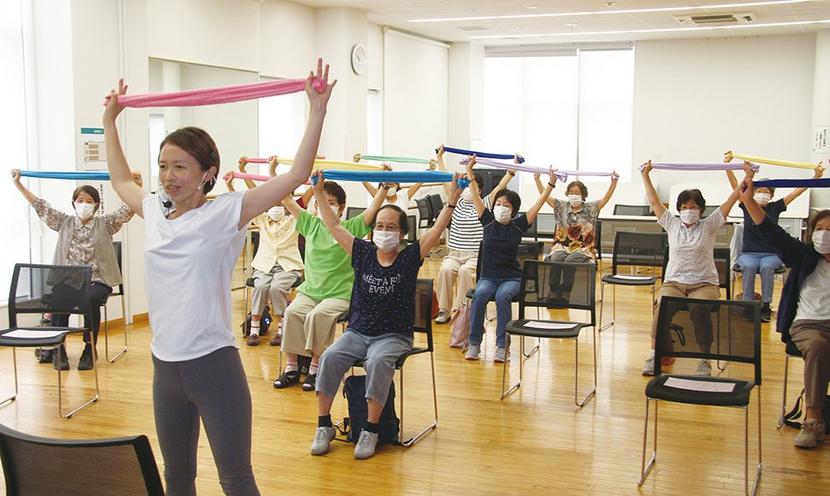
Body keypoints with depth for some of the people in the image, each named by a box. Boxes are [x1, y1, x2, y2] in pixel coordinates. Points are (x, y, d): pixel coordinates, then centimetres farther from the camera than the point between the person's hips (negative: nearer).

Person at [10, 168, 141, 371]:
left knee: (91, 299, -34)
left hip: (97, 281, -2)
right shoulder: (64, 222, 13)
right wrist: (18, 183, 5)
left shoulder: (105, 223, 4)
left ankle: (90, 348, -18)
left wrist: (136, 185, -25)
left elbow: (128, 208, -8)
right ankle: (59, 348, -17)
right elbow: (40, 206, 10)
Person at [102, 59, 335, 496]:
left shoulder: (225, 213, -10)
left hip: (213, 364, -6)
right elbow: (121, 181, 28)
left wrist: (318, 108, -20)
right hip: (165, 366, 6)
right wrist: (110, 120, 33)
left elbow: (296, 175, -16)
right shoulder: (155, 212, 7)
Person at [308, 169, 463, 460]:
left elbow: (437, 230, -9)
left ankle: (371, 430, -23)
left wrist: (452, 199, -18)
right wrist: (319, 193, 5)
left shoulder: (410, 258, -1)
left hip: (395, 336, -3)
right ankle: (324, 425, -13)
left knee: (378, 362, -34)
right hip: (357, 332, 3)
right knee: (330, 357, -25)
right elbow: (333, 225, 7)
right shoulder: (363, 253, 5)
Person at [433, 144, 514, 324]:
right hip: (454, 254, 3)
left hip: (476, 256, -3)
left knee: (465, 271, -34)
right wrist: (440, 158, 16)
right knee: (445, 269, -28)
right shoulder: (457, 202, 12)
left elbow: (501, 186, -5)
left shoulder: (484, 205, 3)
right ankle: (444, 310, -20)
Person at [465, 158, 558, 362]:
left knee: (503, 297, -33)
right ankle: (474, 343, -25)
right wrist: (469, 171, -5)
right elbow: (476, 196, 0)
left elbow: (538, 204, -2)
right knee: (480, 295, -31)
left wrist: (551, 184, -8)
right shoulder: (488, 221, 4)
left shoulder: (518, 225, 1)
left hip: (512, 277, -1)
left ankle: (502, 345, -29)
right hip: (488, 276, 1)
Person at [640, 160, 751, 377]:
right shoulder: (672, 225, 13)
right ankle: (656, 353, -23)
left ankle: (704, 360, -26)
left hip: (704, 284, -1)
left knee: (700, 308, -36)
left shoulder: (709, 226, 8)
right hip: (673, 282, 1)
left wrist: (748, 177, -1)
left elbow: (731, 199, 4)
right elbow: (654, 201, 14)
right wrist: (645, 175, 15)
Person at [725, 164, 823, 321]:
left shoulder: (775, 208, 5)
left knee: (766, 267, -34)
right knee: (749, 267, -34)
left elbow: (798, 191, 0)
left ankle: (766, 306, -26)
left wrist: (816, 176, -9)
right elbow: (735, 184, -5)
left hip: (771, 255, 0)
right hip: (749, 254, 0)